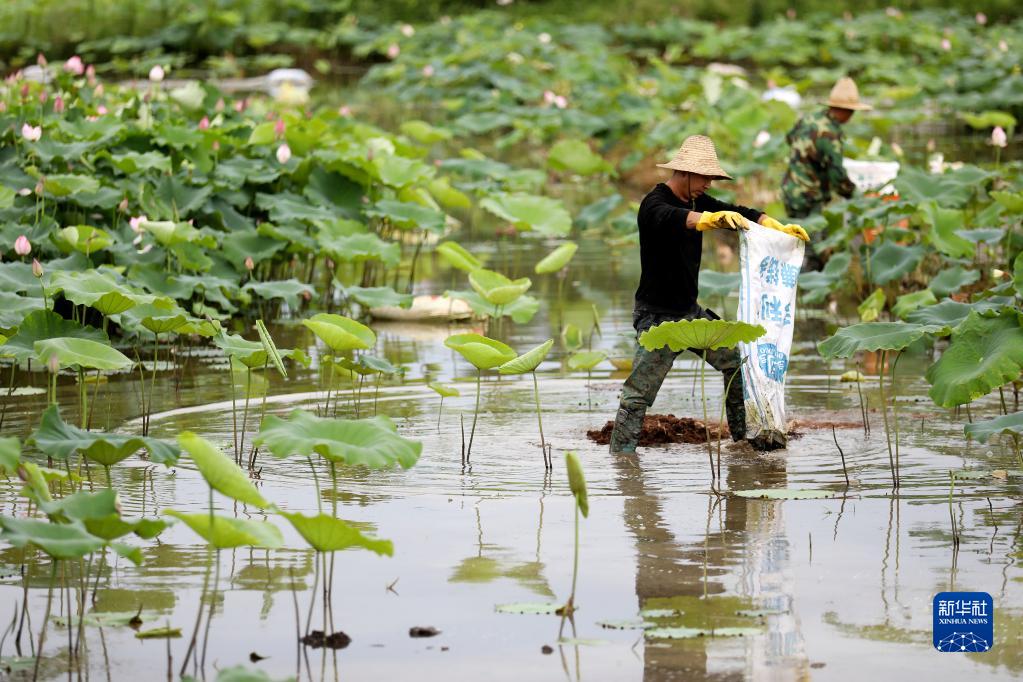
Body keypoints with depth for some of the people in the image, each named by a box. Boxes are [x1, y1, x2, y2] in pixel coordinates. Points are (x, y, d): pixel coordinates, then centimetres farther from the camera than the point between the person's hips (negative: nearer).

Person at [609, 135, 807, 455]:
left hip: (690, 311, 9)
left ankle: (743, 435, 21)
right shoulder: (654, 205, -19)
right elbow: (674, 219, -42)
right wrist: (714, 218, -61)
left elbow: (740, 214, 8)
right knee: (638, 393, -10)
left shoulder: (697, 201, 8)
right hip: (658, 316, -9)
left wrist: (779, 228, -8)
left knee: (735, 359, 11)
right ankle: (620, 454, -6)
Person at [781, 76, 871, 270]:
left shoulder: (811, 117, 3)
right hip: (809, 197, -9)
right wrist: (852, 193, -4)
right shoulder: (829, 134, -22)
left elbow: (790, 137, 23)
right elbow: (836, 174, -20)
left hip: (790, 188, 9)